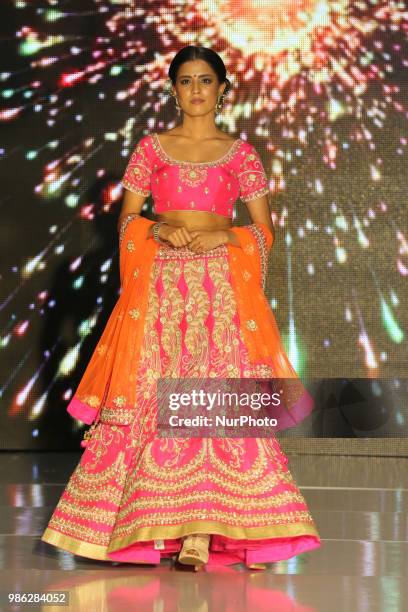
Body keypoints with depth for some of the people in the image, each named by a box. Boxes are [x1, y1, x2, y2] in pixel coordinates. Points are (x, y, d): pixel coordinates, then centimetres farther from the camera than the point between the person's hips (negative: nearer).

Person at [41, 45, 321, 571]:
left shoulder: (241, 153, 9)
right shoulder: (150, 148, 11)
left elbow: (264, 230, 9)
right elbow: (126, 220, 9)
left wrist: (226, 235, -9)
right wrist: (158, 230, -9)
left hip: (222, 287, -1)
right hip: (161, 287, 1)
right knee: (154, 401, -6)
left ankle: (200, 531, -13)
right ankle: (158, 526, -1)